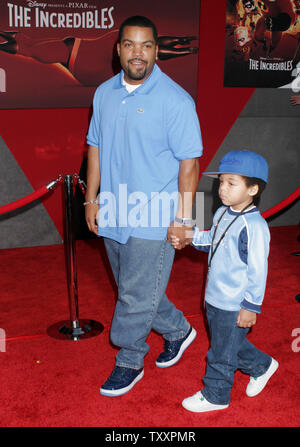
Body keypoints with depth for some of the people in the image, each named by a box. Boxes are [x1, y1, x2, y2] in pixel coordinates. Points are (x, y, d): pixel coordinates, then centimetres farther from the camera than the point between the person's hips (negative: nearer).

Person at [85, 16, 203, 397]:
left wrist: (183, 218, -14)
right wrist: (91, 199, 10)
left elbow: (189, 162, -12)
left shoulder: (175, 100, -12)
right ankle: (178, 331, 42)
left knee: (136, 296, 2)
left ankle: (128, 363, 24)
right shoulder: (104, 93, 7)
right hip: (113, 215, 7)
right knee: (133, 290, 19)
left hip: (153, 220, -6)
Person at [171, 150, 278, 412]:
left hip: (234, 305, -8)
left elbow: (257, 271, -21)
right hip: (215, 298, 8)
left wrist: (251, 307, -17)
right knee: (231, 343, 25)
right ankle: (262, 366, 48)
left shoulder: (254, 225, -23)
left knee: (222, 353, 9)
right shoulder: (222, 214, 3)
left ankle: (215, 396, 29)